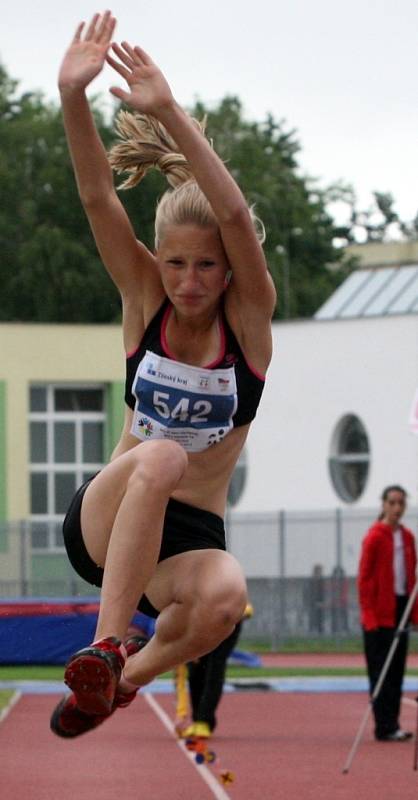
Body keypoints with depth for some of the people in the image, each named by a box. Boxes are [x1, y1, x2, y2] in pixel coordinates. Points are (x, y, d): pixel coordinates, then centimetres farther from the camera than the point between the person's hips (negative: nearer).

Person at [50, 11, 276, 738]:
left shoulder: (249, 315, -4)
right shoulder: (145, 297, -1)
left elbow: (235, 216, -23)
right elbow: (97, 198, -17)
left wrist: (170, 114, -36)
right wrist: (73, 98, -34)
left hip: (187, 537, 0)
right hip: (104, 519, 0)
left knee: (224, 597, -36)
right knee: (161, 457, -36)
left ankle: (128, 676, -5)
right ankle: (106, 645, -37)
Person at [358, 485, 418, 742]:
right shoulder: (375, 537, -8)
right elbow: (365, 579, -10)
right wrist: (369, 615, -15)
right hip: (380, 612, -7)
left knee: (397, 670, 7)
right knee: (382, 671, -6)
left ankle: (392, 724, 11)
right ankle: (385, 727, -6)